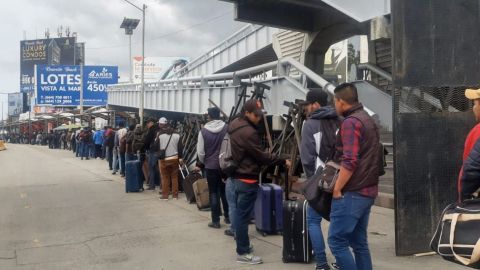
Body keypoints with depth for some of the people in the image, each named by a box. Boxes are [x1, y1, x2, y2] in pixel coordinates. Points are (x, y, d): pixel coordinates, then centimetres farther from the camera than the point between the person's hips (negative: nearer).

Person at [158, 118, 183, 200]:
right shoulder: (176, 134, 2)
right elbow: (180, 147, 3)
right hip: (174, 159, 3)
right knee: (174, 177, 10)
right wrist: (180, 158, 9)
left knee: (165, 177, 5)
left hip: (164, 159, -3)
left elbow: (157, 147, -2)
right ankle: (175, 195, 14)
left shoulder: (160, 135, -7)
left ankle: (165, 195, 7)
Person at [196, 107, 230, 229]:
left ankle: (215, 221, 8)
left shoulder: (203, 131, -8)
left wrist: (201, 164, 13)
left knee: (213, 193, 6)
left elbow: (200, 151, -5)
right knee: (225, 191, 16)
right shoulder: (227, 128, -7)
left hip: (211, 166, -2)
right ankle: (228, 217, 24)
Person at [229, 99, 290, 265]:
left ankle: (242, 245, 26)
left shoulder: (235, 126, 10)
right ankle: (243, 253, 2)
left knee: (239, 213, 16)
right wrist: (283, 162, -12)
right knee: (243, 215, -5)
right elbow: (261, 156, -19)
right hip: (247, 178, -10)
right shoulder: (248, 132, -21)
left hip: (238, 176, 10)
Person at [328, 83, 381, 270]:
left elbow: (349, 161, -22)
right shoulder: (368, 120, 17)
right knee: (359, 242, 13)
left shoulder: (350, 122, -13)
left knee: (336, 240, -5)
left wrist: (337, 189, -15)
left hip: (352, 192, -10)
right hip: (367, 191, 10)